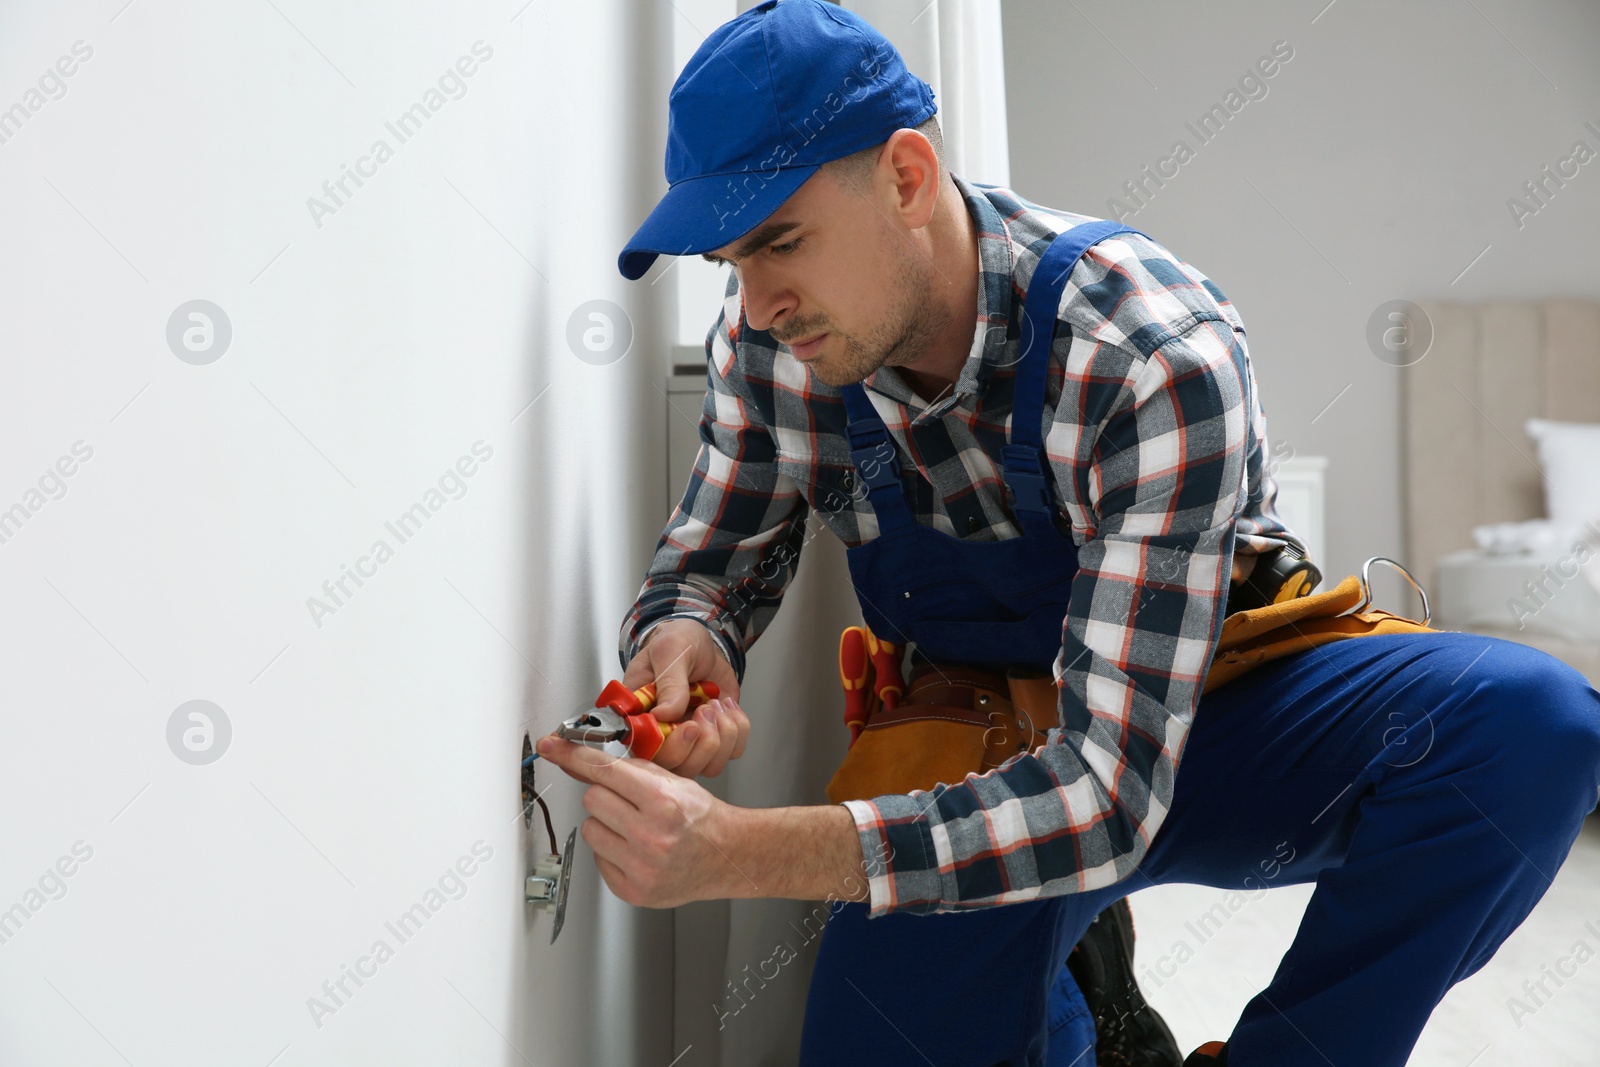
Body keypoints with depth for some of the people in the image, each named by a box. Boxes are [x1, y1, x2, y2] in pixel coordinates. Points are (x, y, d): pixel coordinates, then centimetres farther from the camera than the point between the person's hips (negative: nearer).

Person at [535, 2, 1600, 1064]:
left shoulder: (1157, 359, -32)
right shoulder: (773, 338, -14)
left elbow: (1108, 790, -37)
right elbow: (717, 553, 2)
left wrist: (742, 852, -45)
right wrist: (683, 636, -25)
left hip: (1200, 719, -3)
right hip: (971, 761, 3)